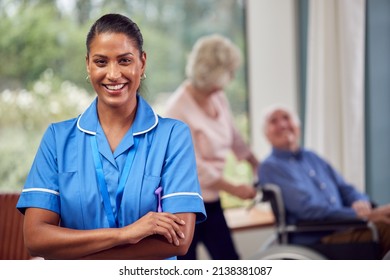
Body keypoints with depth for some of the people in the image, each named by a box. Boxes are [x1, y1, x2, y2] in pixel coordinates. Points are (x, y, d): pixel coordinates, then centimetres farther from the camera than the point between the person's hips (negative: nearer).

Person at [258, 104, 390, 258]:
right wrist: (362, 215, -19)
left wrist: (360, 203, -3)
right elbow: (308, 209, -12)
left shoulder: (313, 158, 23)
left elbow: (346, 190, 24)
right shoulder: (270, 167, -1)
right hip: (315, 241, -8)